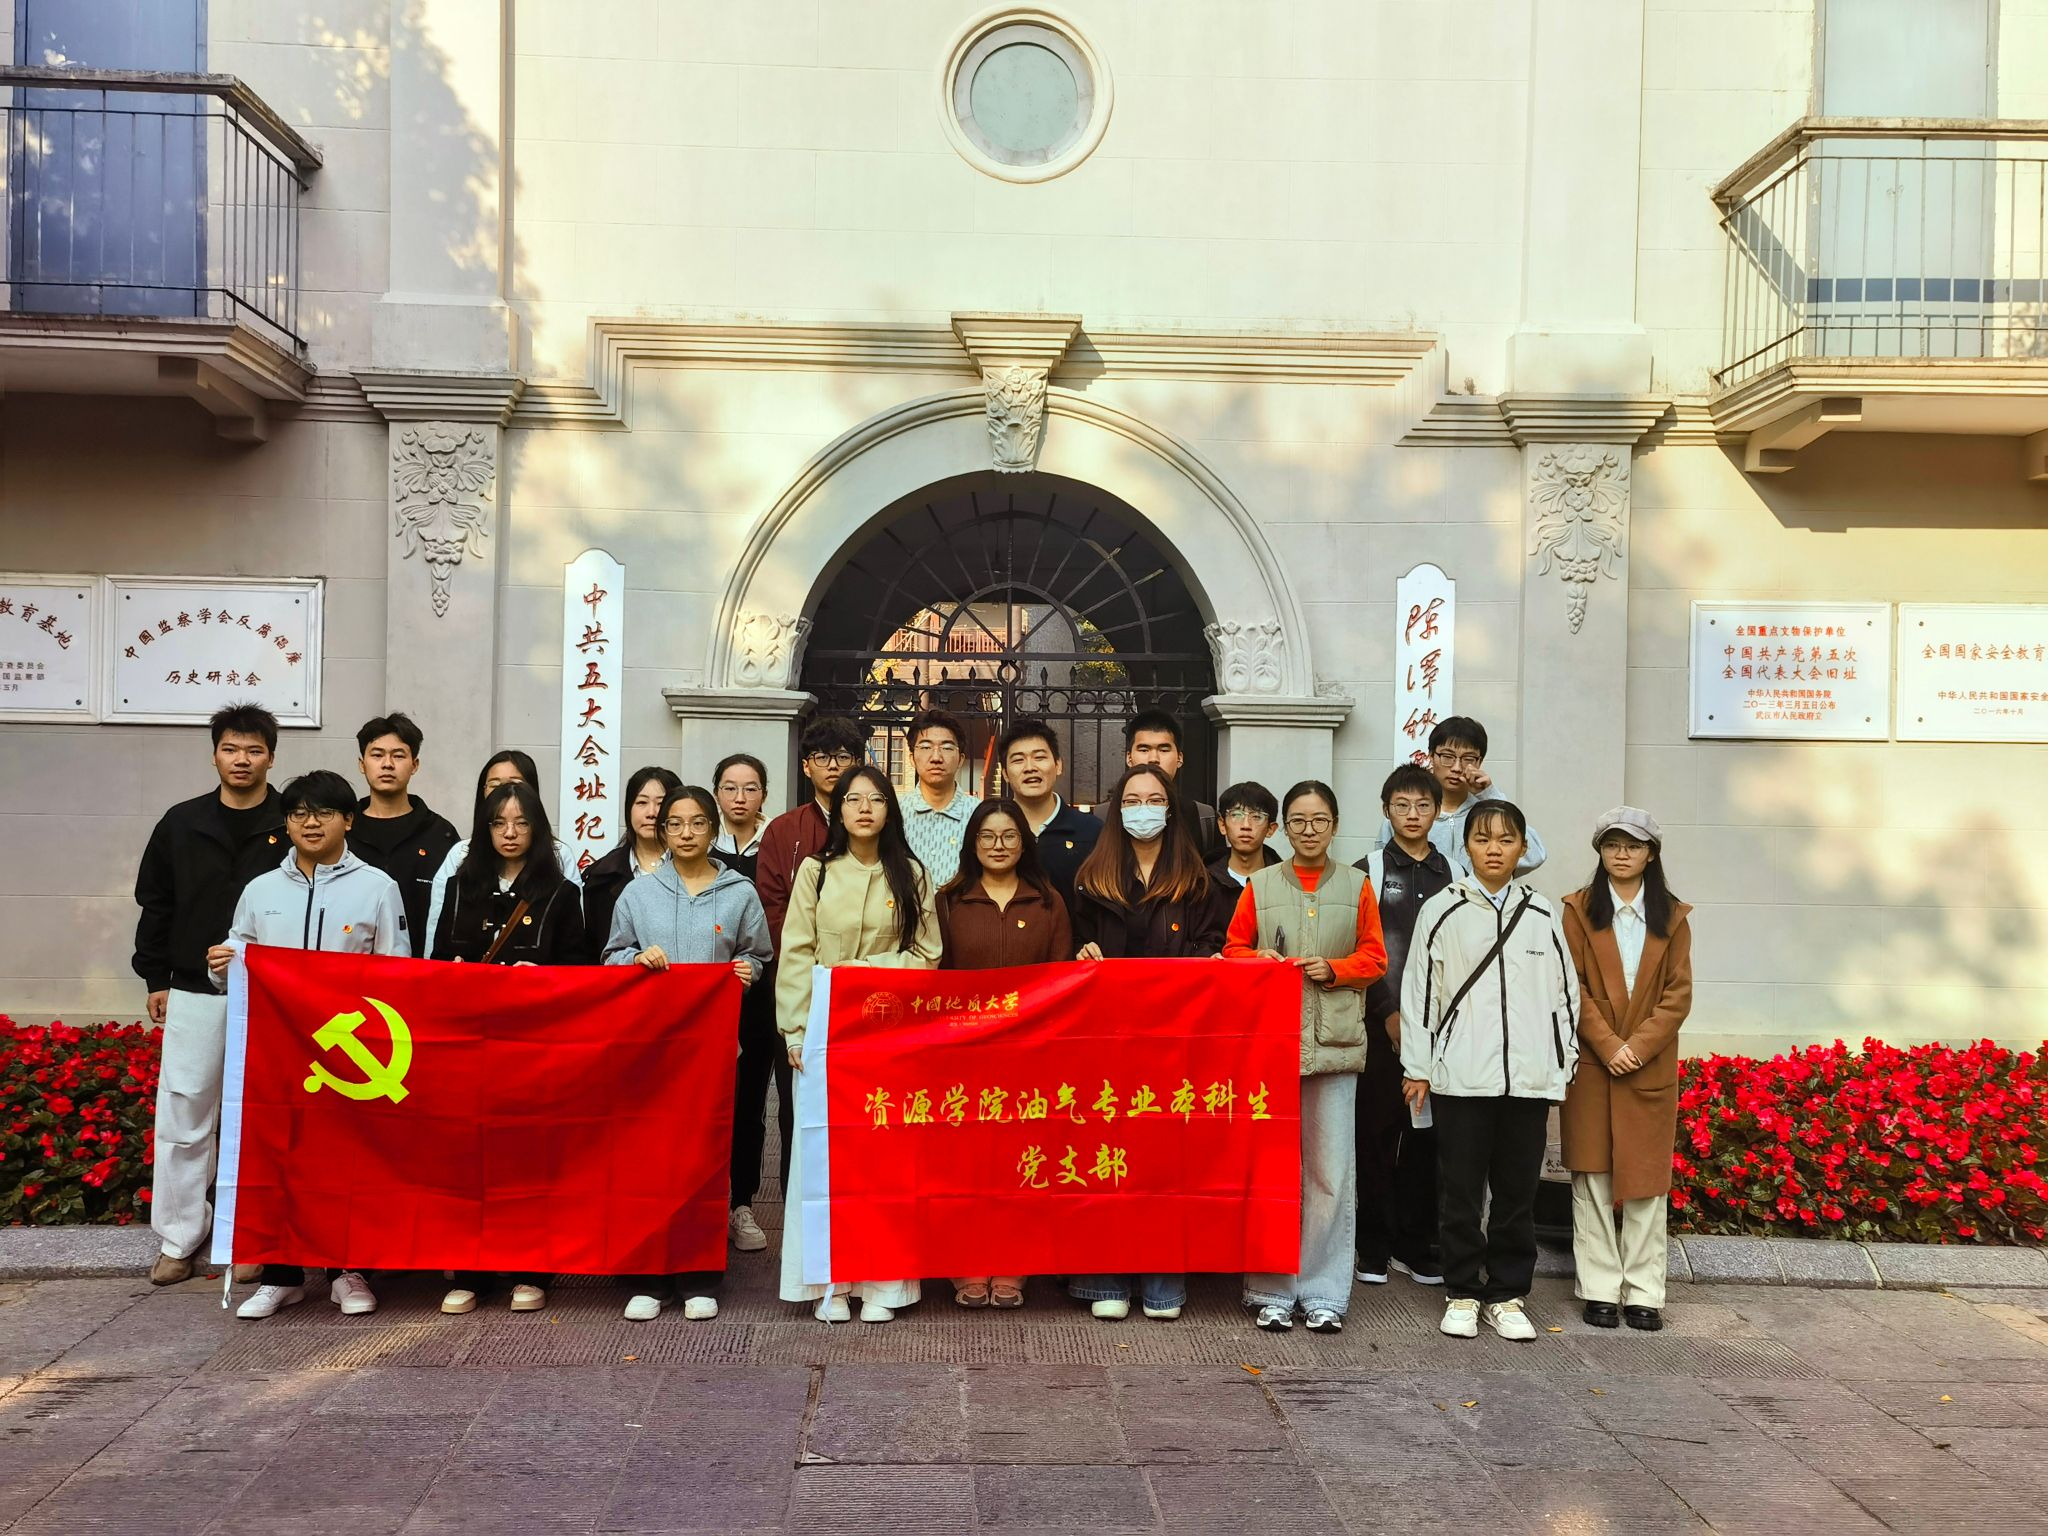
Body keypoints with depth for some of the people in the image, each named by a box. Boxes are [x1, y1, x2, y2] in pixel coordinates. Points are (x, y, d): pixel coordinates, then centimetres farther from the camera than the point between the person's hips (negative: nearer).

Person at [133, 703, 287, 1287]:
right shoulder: (182, 823, 7)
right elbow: (155, 904, 12)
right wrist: (155, 978, 9)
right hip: (194, 994, 2)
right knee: (183, 1114, 5)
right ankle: (178, 1238, 17)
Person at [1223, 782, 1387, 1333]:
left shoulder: (1355, 886, 9)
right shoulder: (1260, 885, 9)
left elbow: (1374, 957, 10)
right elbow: (1233, 947, 13)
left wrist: (1333, 968, -8)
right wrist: (1258, 960, -8)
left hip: (1333, 1040, 0)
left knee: (1332, 1169, 1)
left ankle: (1325, 1292, 11)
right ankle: (1271, 1289, 12)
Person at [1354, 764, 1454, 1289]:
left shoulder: (1454, 876, 12)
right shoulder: (1366, 873, 4)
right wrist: (1389, 1012, -9)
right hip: (1380, 1022, -2)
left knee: (1427, 1131, 3)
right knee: (1377, 1129, 0)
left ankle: (1416, 1245, 13)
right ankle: (1375, 1245, 9)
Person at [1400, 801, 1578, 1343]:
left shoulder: (1546, 915, 9)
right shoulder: (1442, 911, 2)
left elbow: (1565, 992, 13)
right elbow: (1419, 990, 2)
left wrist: (1560, 1066, 8)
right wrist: (1417, 1068, 0)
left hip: (1529, 1075, 2)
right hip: (1460, 1074, -2)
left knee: (1518, 1191, 7)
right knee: (1460, 1189, 4)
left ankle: (1508, 1295, 18)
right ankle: (1463, 1294, 15)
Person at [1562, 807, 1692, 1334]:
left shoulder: (1672, 917, 7)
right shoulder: (1580, 910, 2)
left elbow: (1679, 994, 1)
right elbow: (1573, 988, -4)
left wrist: (1639, 1045, -11)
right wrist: (1607, 1045, -13)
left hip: (1651, 1066, 1)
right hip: (1592, 1064, -1)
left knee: (1646, 1176, 4)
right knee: (1593, 1175, 2)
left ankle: (1644, 1293, 11)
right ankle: (1600, 1289, 9)